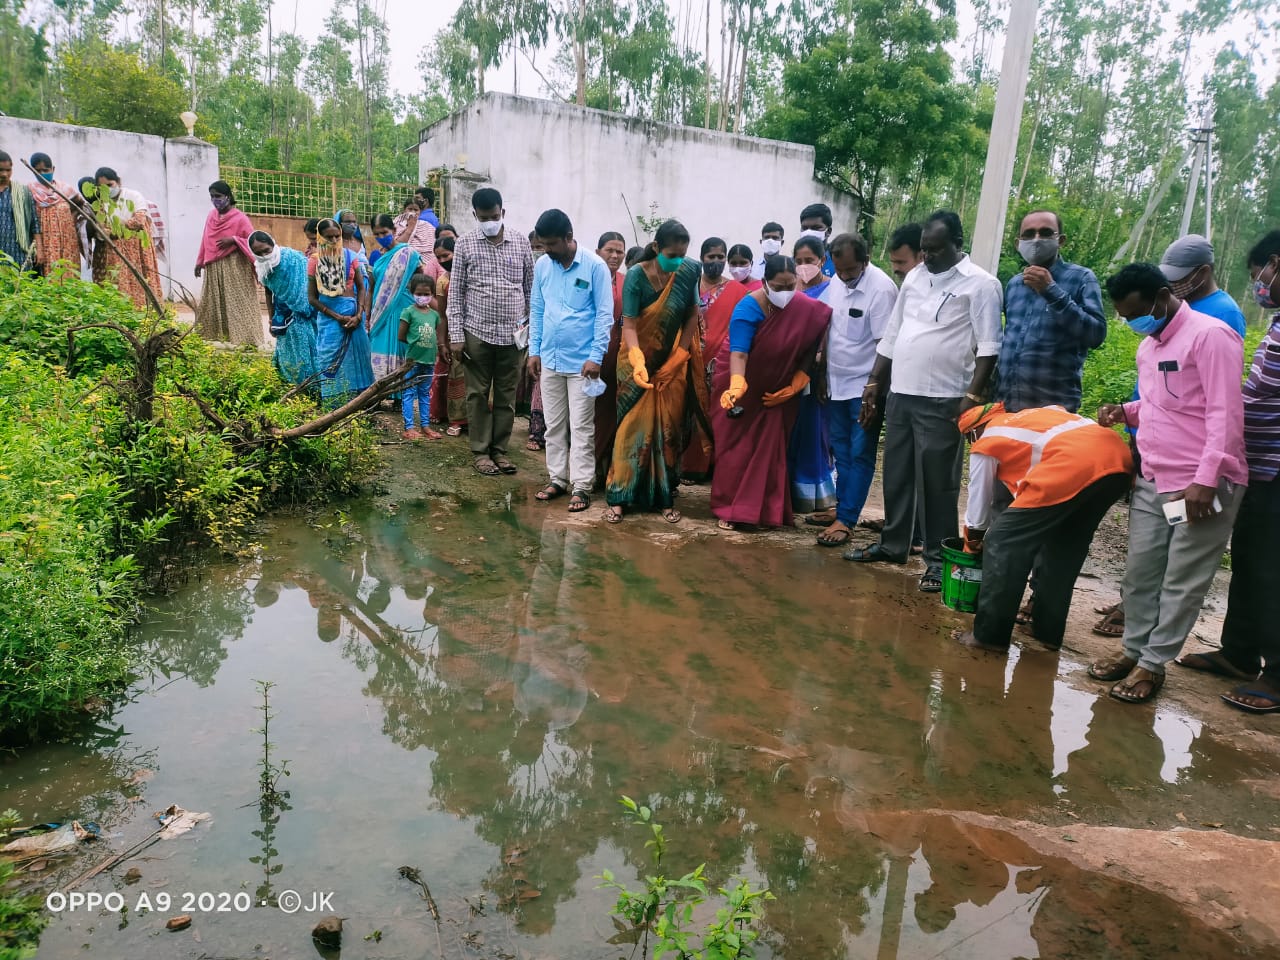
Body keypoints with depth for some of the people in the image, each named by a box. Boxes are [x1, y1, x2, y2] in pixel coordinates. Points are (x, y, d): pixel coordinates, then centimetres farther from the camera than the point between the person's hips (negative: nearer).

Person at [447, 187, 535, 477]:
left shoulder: (521, 242, 3)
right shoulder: (465, 244, 0)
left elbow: (531, 288, 10)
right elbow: (455, 292, 1)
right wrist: (456, 335, -5)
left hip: (513, 333, 1)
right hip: (477, 332, -1)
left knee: (506, 395, 8)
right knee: (478, 394, 6)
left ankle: (500, 450, 20)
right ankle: (481, 451, 17)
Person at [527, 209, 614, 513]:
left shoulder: (595, 266, -9)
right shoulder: (542, 266, 4)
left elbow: (605, 314, -8)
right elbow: (536, 310, 11)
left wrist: (596, 356, -13)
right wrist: (534, 351, 6)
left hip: (581, 361, -5)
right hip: (549, 360, 5)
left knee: (581, 427, 1)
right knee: (554, 425, 11)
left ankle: (581, 486, 6)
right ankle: (557, 479, 22)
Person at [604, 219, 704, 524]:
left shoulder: (688, 272, -6)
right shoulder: (637, 276, -16)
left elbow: (692, 316, -1)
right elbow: (629, 324, -20)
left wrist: (676, 359, -7)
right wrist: (638, 362, -36)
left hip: (673, 364, 3)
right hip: (639, 363, -3)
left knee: (668, 429, 5)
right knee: (634, 427, -3)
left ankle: (665, 498, 12)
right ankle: (619, 496, 4)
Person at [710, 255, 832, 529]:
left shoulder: (806, 310, -13)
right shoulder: (749, 308, -24)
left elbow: (808, 351, -4)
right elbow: (738, 352, -35)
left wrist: (793, 386, -11)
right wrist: (736, 385, -52)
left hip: (776, 390, 3)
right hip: (745, 387, -3)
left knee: (770, 450, 5)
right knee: (736, 447, 1)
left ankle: (767, 510, 13)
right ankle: (728, 509, 9)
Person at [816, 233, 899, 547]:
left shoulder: (881, 289, -18)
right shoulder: (836, 282, 4)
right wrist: (822, 373, 14)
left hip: (864, 387, -7)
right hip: (837, 384, 7)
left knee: (860, 455, 0)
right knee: (840, 450, 16)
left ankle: (845, 520, 3)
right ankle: (842, 506, 28)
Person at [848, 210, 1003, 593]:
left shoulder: (980, 284, -5)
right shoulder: (914, 277, 14)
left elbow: (988, 347, -11)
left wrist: (973, 396, -20)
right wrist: (874, 382, 14)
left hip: (942, 401, -6)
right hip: (899, 394, 6)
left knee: (937, 483, -1)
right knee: (896, 476, 13)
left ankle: (938, 559, 9)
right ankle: (892, 544, 27)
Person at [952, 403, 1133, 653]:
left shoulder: (985, 443, 20)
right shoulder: (1037, 413, 37)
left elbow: (979, 503, 26)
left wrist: (972, 545, 45)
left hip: (1075, 466, -7)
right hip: (1119, 457, 8)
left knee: (1004, 540, 4)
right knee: (1065, 542, 25)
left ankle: (989, 634, 7)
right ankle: (1048, 630, 30)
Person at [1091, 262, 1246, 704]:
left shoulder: (1210, 336, -12)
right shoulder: (1148, 345, 14)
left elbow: (1225, 414, -18)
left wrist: (1205, 480, -24)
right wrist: (1126, 412, 5)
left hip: (1201, 486, -8)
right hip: (1151, 481, 8)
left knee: (1181, 582, 2)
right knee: (1140, 571, 11)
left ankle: (1153, 664, 11)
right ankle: (1134, 650, 24)